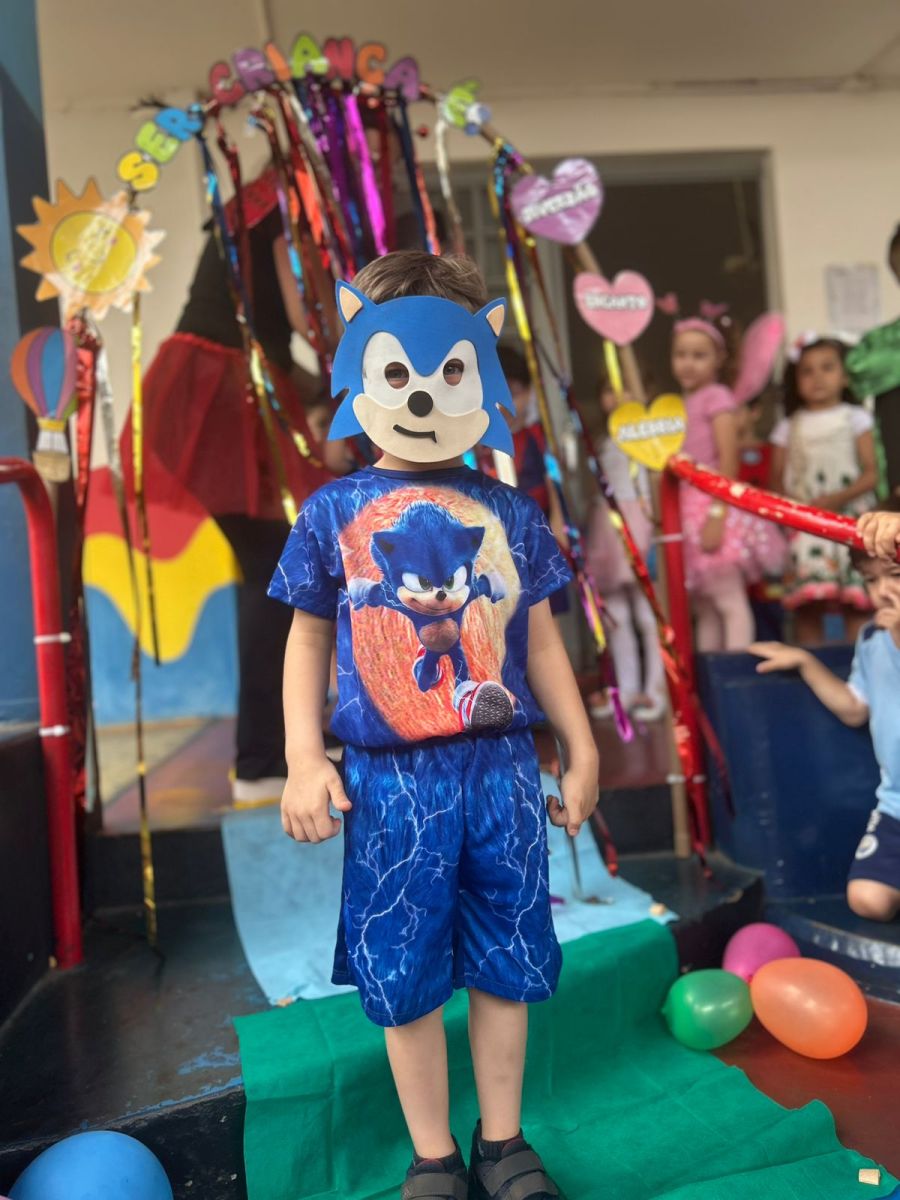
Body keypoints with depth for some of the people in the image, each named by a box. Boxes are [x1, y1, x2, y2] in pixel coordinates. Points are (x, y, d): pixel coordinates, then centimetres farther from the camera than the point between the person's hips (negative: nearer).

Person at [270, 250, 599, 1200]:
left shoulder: (509, 514, 5)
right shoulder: (334, 513, 0)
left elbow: (539, 637, 10)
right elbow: (308, 636, 4)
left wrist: (580, 749, 12)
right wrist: (303, 760, -4)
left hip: (501, 769, 2)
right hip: (391, 780, -1)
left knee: (503, 966, 13)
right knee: (405, 977, 10)